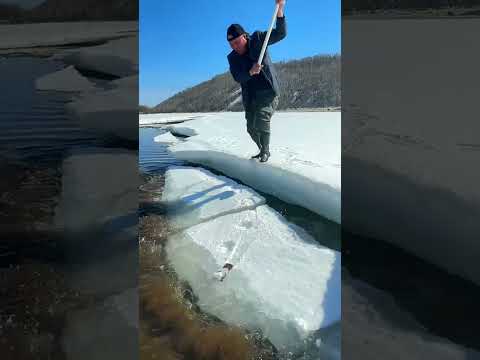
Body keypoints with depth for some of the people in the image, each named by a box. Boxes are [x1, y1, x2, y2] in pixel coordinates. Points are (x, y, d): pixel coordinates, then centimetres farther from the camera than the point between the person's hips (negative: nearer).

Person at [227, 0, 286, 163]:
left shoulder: (257, 39, -4)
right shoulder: (232, 57, 1)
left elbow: (280, 33, -9)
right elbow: (237, 77, -13)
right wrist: (250, 72, -33)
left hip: (268, 91, -4)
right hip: (250, 96, 5)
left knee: (261, 119, -24)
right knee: (251, 128, 7)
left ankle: (265, 151, -4)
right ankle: (263, 150, 31)